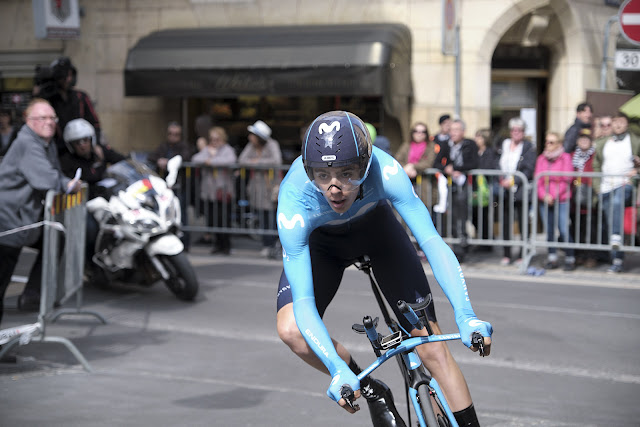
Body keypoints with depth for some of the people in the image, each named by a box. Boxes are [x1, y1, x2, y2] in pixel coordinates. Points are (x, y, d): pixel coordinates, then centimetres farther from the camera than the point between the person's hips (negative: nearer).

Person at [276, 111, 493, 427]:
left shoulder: (384, 170, -38)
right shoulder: (294, 202, -39)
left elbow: (431, 240, -41)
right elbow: (303, 301, -40)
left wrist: (465, 316, -55)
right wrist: (338, 369, -54)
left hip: (375, 225, 0)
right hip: (320, 243, 0)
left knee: (431, 346, -11)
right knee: (291, 330, -26)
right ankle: (372, 392, -2)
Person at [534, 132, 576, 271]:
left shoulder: (565, 157, 0)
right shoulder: (541, 158, 12)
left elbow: (566, 179, -5)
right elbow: (537, 179, 6)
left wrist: (553, 196, -9)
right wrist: (544, 195, -8)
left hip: (561, 200, -4)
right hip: (545, 201, 4)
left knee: (564, 231, -9)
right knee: (549, 231, 5)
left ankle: (570, 259, -1)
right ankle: (552, 258, 12)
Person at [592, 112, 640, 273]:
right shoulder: (602, 143, 17)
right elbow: (596, 167, 18)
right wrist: (597, 188, 7)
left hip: (626, 185, -3)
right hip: (606, 189, 3)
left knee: (617, 201, -36)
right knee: (611, 225, -3)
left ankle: (616, 239, -41)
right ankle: (617, 261, -1)